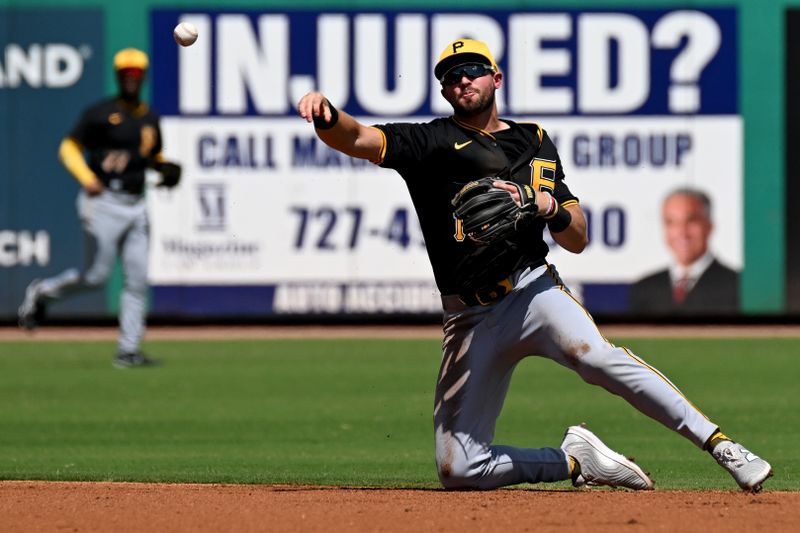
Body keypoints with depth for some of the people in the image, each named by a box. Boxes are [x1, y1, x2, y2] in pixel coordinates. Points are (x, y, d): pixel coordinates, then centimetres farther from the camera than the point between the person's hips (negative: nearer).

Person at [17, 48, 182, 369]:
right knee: (97, 276, -8)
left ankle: (128, 351, 1)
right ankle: (40, 293, 18)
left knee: (138, 279, -1)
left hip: (136, 206, 6)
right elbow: (68, 148, -6)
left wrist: (167, 169, 3)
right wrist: (88, 178, -21)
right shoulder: (100, 114, -5)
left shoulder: (150, 119, 13)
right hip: (103, 203, -6)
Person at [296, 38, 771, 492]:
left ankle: (720, 445, -33)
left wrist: (547, 204, -8)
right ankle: (574, 459, 13)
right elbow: (356, 139, -12)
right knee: (457, 468, -8)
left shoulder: (536, 143, 15)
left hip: (533, 290, -1)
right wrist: (325, 115, -35)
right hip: (470, 317, 1)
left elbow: (578, 240, 14)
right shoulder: (432, 141, 6)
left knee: (595, 355, -35)